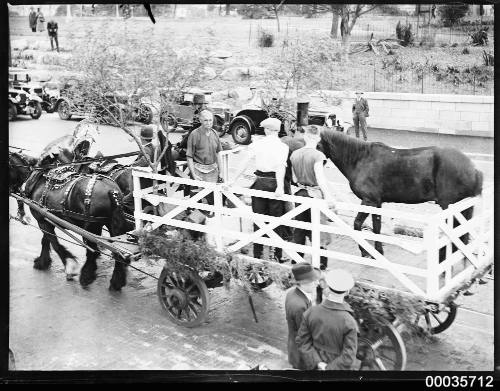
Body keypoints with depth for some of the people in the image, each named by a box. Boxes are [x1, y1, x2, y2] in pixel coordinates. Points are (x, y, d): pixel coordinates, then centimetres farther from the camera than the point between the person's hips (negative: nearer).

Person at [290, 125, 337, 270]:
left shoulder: (295, 154, 3)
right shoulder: (317, 155, -14)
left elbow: (294, 179, 7)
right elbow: (320, 178, -25)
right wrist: (328, 196, -29)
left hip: (300, 193, 5)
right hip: (315, 194, -5)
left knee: (299, 231, 16)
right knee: (318, 232, 3)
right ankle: (321, 265, 6)